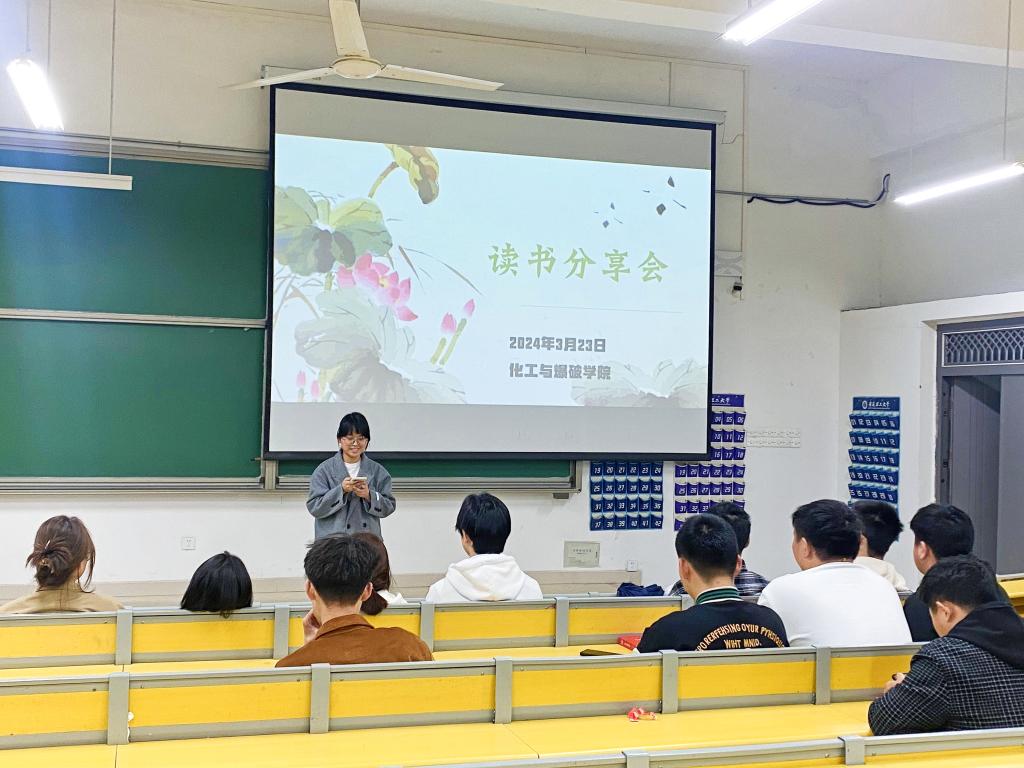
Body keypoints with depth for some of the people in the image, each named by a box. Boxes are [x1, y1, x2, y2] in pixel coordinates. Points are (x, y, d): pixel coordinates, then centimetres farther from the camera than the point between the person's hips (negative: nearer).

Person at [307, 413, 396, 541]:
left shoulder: (377, 471, 8)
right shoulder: (325, 470, 2)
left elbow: (389, 507, 5)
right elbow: (313, 507, -4)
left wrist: (369, 495, -14)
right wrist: (341, 490, -16)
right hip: (331, 539, -1)